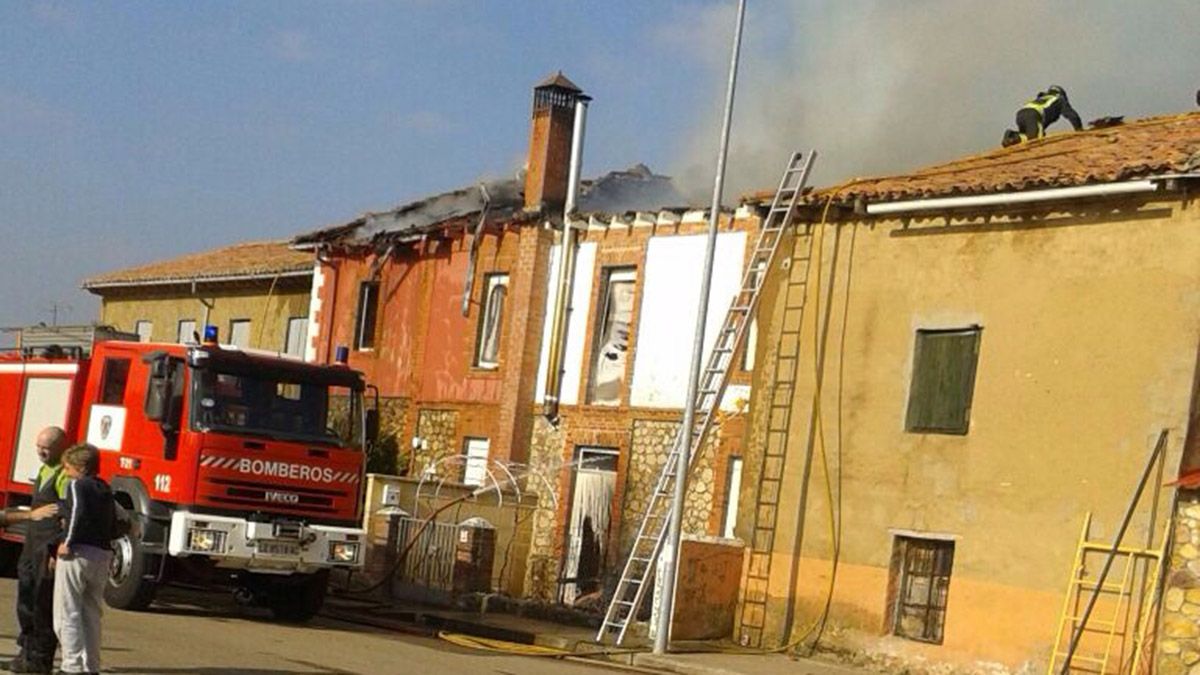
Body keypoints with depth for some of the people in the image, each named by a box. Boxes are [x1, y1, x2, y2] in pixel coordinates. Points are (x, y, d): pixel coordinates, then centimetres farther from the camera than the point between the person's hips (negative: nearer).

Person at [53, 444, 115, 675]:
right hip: (103, 555, 7)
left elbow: (79, 512, -23)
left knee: (67, 613, -1)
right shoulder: (105, 489, 16)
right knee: (92, 614, 15)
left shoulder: (77, 485, -6)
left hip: (79, 552, -7)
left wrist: (68, 542, -18)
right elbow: (113, 523, 16)